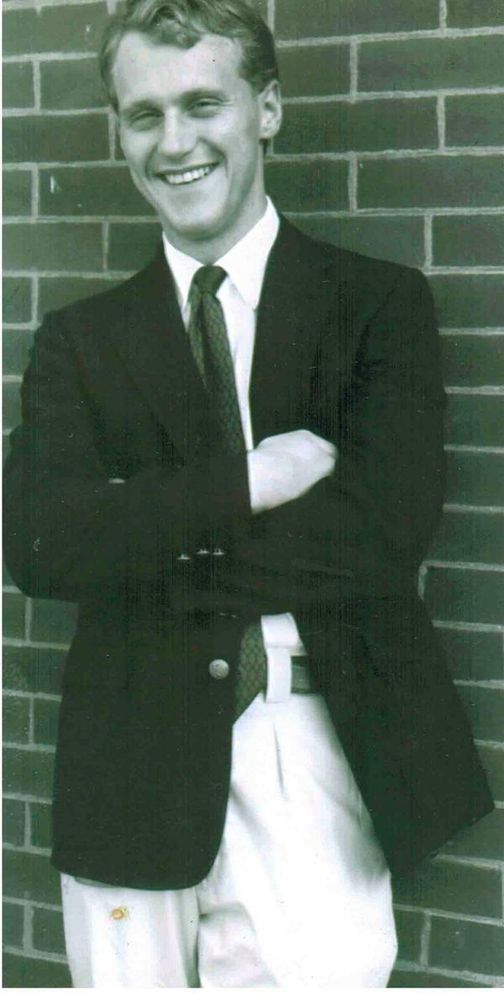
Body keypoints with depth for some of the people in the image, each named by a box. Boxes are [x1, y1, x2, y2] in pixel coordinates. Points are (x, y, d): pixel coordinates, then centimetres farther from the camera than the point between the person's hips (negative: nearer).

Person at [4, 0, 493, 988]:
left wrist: (150, 534, -7)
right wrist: (241, 485, -15)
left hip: (316, 760, -2)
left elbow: (387, 528, -10)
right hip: (133, 770, 2)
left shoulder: (381, 305, 4)